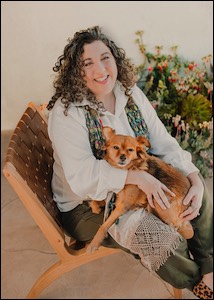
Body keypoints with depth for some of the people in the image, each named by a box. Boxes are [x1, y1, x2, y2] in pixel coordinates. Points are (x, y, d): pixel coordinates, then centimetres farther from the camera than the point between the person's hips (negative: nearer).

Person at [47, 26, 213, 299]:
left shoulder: (131, 94, -2)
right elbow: (81, 177, -28)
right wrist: (137, 177, -37)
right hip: (87, 205, -6)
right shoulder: (66, 111, -22)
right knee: (162, 239, -26)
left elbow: (163, 143, -4)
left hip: (138, 186, 7)